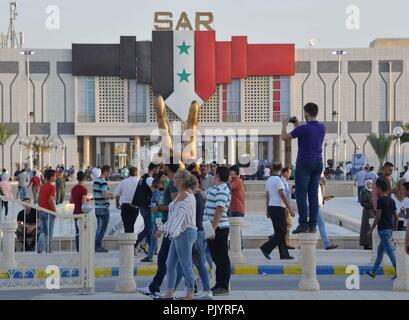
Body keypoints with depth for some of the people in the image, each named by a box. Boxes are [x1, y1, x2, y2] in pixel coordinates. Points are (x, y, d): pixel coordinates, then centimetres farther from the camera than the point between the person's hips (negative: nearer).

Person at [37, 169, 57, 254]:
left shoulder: (42, 186, 9)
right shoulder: (51, 187, -14)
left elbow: (38, 200, 13)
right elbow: (51, 200, -22)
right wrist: (55, 211, -14)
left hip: (41, 211, 7)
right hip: (49, 212, -7)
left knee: (43, 231, 14)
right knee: (49, 233, 4)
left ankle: (39, 249, 2)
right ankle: (48, 251, 10)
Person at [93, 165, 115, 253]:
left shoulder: (95, 181, 12)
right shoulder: (104, 182, -17)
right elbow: (105, 196, -26)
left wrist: (108, 193, 15)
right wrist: (112, 196, -7)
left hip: (97, 208, 9)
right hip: (104, 208, -9)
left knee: (99, 228, 16)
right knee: (103, 228, -2)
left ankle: (98, 246, 19)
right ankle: (97, 246, -2)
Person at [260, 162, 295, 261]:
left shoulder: (269, 180, 13)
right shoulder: (278, 180, -13)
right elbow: (282, 196, -16)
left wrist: (268, 210, 22)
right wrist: (290, 209, -14)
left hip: (271, 207, 9)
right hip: (278, 207, -9)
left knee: (279, 231, 9)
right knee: (281, 231, -5)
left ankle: (284, 254, 10)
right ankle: (266, 248, -11)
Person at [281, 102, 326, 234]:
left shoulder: (303, 128, -15)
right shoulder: (322, 128, 6)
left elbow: (284, 137, -5)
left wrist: (284, 125, 12)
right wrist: (296, 126, 30)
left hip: (304, 163, -6)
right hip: (318, 163, 6)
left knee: (301, 195, -3)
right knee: (314, 195, 7)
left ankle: (303, 224, -7)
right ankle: (313, 225, 6)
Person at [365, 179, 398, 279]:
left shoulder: (380, 200, -13)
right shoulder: (391, 200, 11)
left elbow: (378, 216, -16)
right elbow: (396, 217, 12)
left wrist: (371, 229, -9)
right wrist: (395, 228, 20)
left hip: (383, 229, -9)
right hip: (390, 228, 9)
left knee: (390, 251, -9)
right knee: (380, 250, 15)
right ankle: (373, 272, 23)